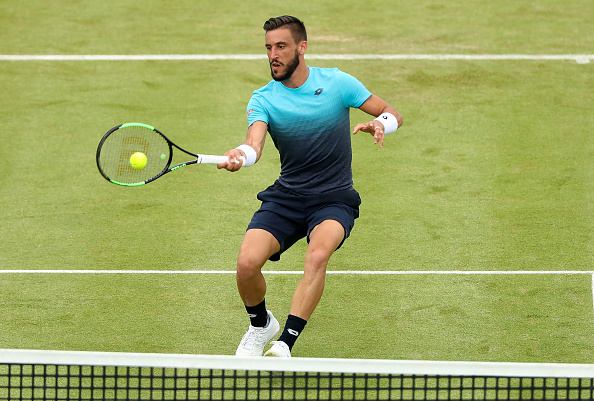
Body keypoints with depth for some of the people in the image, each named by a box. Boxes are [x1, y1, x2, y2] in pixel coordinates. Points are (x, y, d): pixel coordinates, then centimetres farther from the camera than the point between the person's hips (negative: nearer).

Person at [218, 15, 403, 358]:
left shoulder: (337, 82, -3)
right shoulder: (263, 100, -2)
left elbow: (392, 114, 3)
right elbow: (255, 143, -22)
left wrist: (380, 125, -21)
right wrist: (240, 156, -46)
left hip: (334, 198, -2)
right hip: (286, 197, 2)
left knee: (318, 256, -34)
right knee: (248, 262, -20)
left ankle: (286, 342, -34)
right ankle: (261, 325, 12)